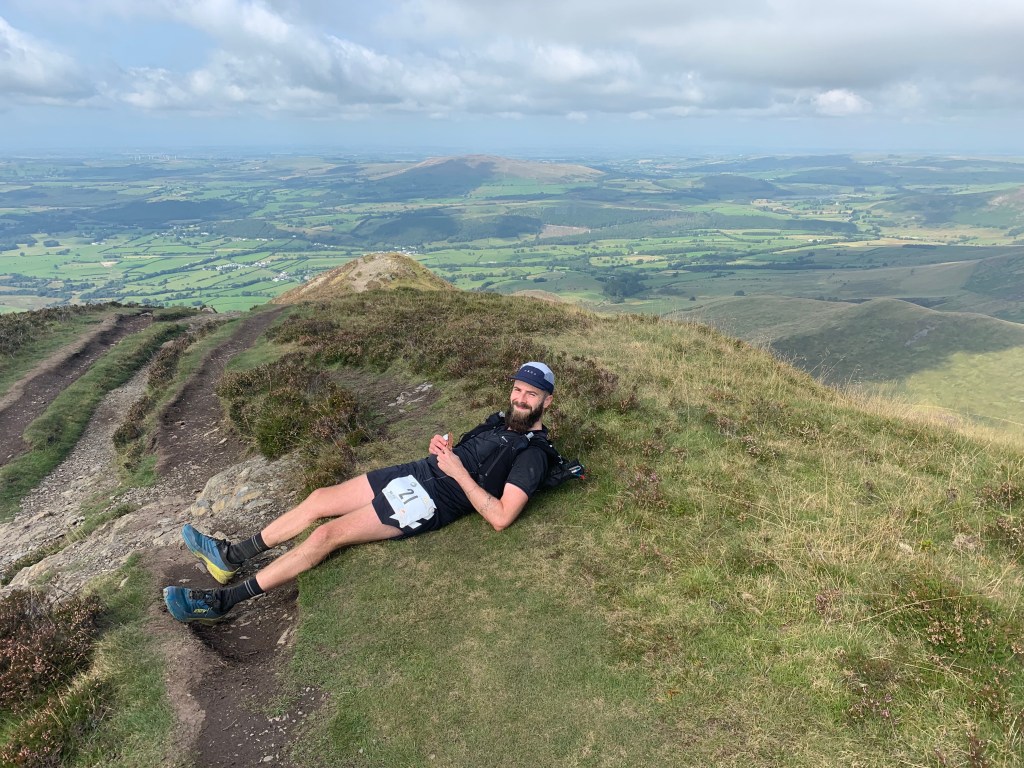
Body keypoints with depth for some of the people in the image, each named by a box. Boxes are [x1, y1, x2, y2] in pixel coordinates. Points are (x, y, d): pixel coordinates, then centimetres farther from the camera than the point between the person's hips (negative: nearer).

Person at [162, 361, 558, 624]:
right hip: (414, 472, 9)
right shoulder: (502, 421, 16)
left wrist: (459, 472, -21)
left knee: (328, 534, -14)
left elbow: (500, 517, -22)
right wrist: (440, 446, 0)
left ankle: (222, 601, -5)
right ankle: (231, 556, 19)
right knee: (318, 499, 5)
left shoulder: (532, 453, -11)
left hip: (430, 501, -9)